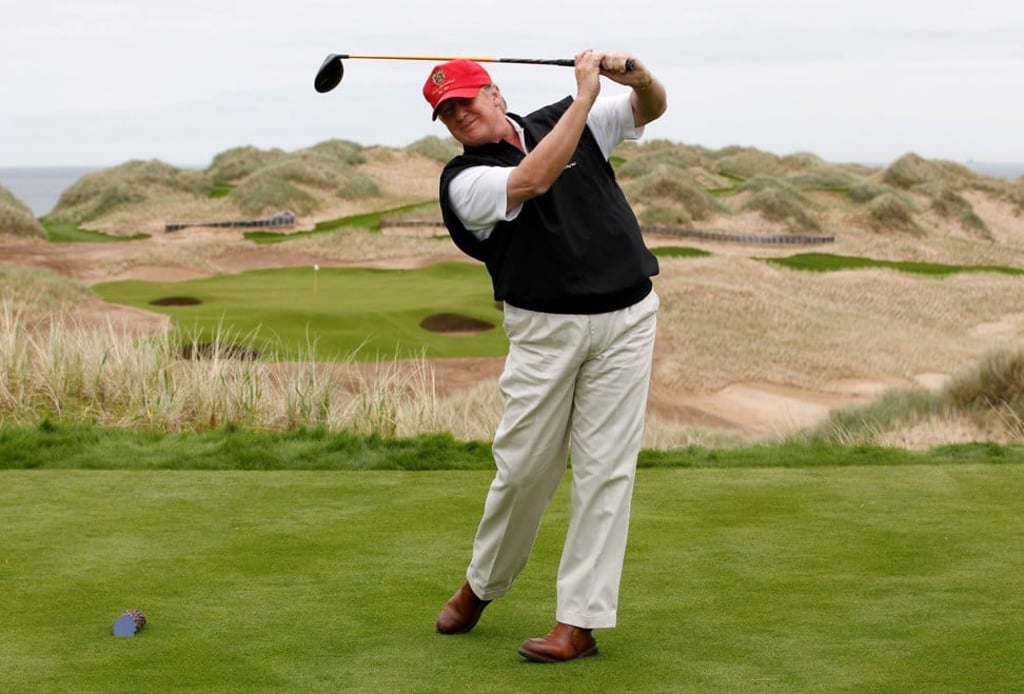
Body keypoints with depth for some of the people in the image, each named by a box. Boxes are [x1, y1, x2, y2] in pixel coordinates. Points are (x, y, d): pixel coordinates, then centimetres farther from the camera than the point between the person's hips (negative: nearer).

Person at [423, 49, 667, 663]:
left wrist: (637, 75, -12)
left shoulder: (563, 122, 8)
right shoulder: (463, 181, -5)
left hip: (626, 317, 2)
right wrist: (586, 95, -20)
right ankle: (483, 584, 26)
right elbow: (532, 180, -22)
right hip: (545, 329, -2)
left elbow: (652, 107, 12)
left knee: (605, 467, -3)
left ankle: (580, 620, -1)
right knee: (524, 466, 1)